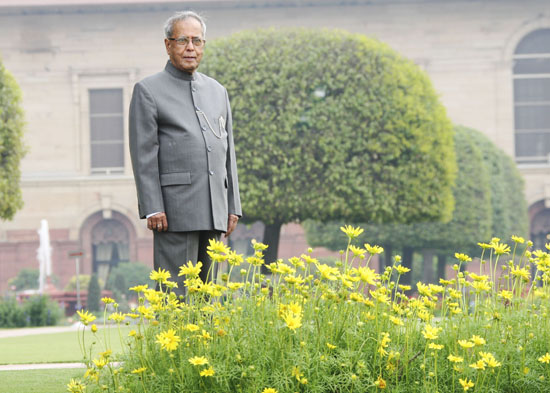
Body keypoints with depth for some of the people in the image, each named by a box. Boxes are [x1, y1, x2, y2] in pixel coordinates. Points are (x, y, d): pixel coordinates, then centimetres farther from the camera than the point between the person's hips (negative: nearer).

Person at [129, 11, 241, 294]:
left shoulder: (217, 92, 18)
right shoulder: (148, 90, 1)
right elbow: (143, 154, -5)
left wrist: (233, 207, 12)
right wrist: (152, 208, -13)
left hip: (213, 212, 6)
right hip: (175, 210, -6)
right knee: (175, 293, -9)